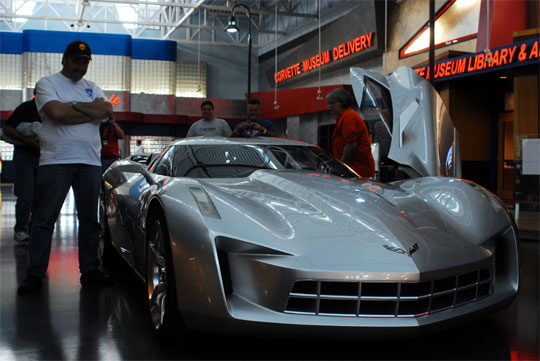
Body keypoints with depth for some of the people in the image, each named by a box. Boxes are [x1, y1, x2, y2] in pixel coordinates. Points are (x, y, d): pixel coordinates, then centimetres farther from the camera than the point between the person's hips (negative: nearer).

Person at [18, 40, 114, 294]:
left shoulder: (92, 88, 18)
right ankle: (35, 274, 4)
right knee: (44, 219, -2)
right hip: (56, 160, -4)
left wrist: (74, 105, -8)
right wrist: (92, 113, -6)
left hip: (90, 161, 4)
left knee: (89, 219, 7)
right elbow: (56, 113, -14)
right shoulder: (47, 83, 5)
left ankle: (90, 270, 15)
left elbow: (107, 111, -1)